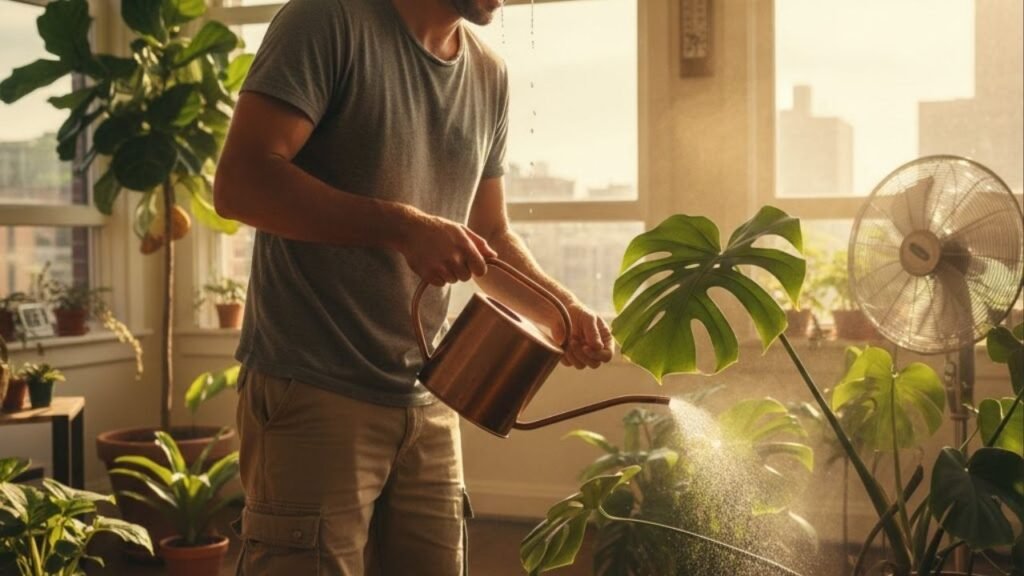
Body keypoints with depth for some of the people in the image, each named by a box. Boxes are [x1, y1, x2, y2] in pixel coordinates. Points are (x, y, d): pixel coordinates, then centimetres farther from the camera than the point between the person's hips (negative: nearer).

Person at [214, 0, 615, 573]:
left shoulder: (490, 77, 11)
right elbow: (240, 182, -18)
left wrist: (563, 309, 0)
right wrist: (403, 227, -24)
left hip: (428, 401, 7)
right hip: (314, 392, -6)